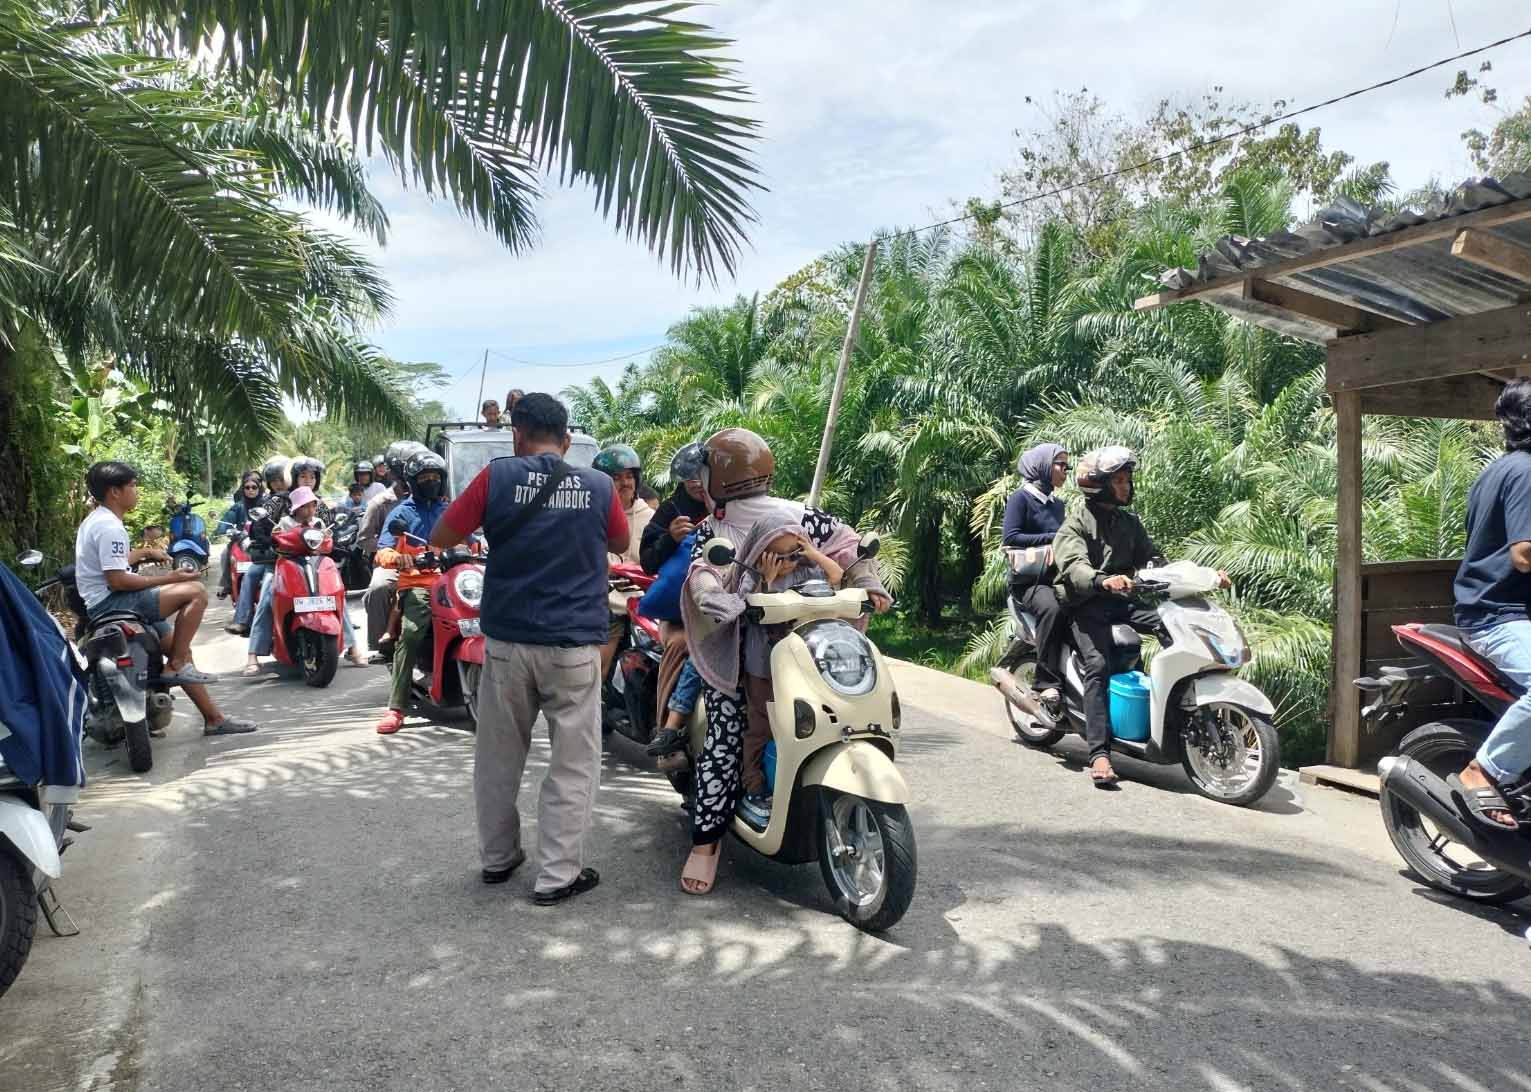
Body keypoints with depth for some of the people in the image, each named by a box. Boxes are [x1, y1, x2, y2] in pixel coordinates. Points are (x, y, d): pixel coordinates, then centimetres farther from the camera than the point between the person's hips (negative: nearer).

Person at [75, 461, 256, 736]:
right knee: (196, 592, -22)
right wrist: (167, 578, -18)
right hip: (111, 602, -11)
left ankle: (214, 718, 13)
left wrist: (144, 553, 35)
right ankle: (175, 666, -13)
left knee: (181, 650, 10)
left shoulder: (96, 520, 17)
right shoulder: (110, 528, -18)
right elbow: (117, 581, -25)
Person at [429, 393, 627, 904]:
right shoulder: (599, 486, 1)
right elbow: (620, 544, 19)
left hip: (507, 640, 1)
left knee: (498, 756, 17)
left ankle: (497, 858, 30)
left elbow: (441, 538, 4)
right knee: (573, 763, 7)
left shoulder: (497, 476, -3)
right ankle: (558, 875, 9)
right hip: (575, 644, -1)